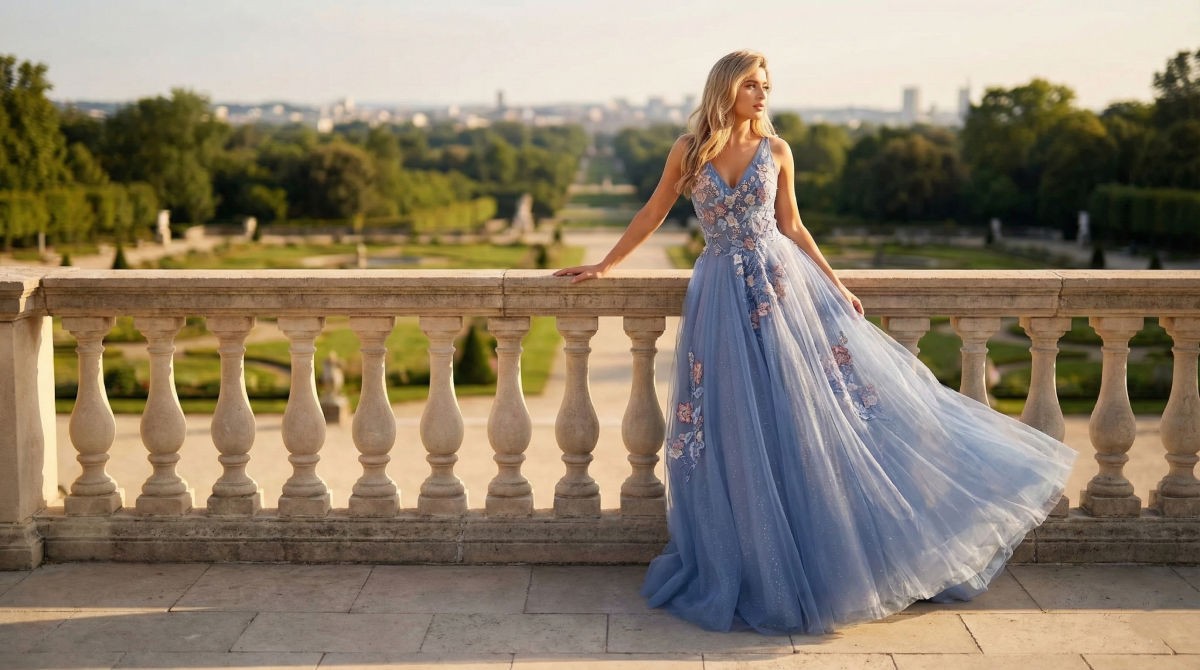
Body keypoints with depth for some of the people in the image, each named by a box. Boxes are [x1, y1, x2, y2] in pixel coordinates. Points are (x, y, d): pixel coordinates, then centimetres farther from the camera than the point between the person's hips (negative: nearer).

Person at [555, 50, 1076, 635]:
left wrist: (836, 285, 6)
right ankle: (749, 570, 16)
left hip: (781, 282, 0)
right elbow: (653, 213, 12)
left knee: (806, 417, -1)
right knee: (736, 432, 2)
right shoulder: (688, 149, 2)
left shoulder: (775, 151, 4)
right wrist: (604, 265, 14)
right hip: (722, 293, 0)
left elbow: (792, 227, 10)